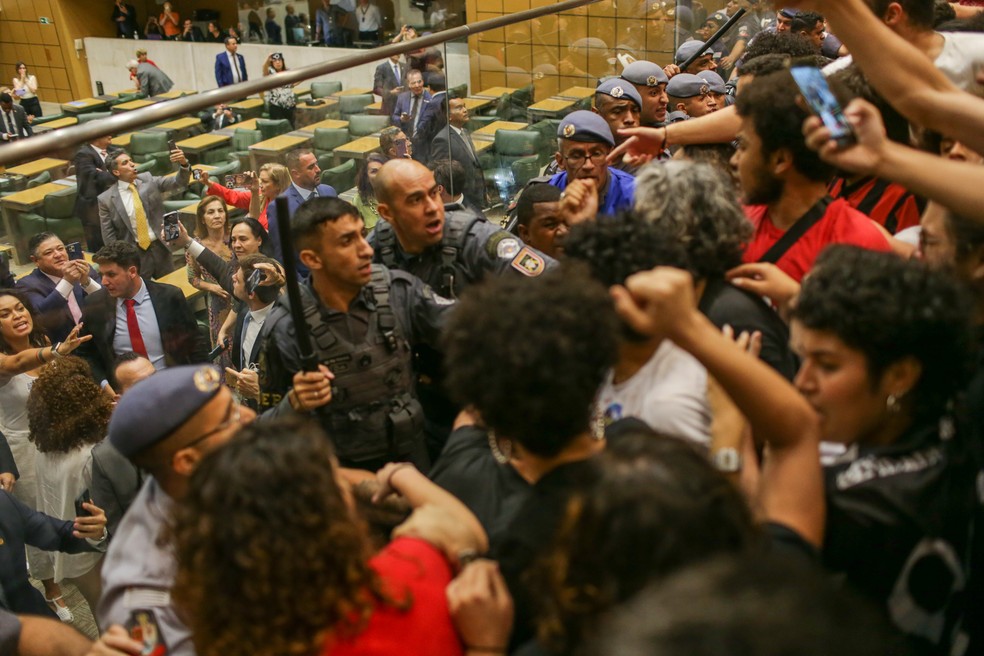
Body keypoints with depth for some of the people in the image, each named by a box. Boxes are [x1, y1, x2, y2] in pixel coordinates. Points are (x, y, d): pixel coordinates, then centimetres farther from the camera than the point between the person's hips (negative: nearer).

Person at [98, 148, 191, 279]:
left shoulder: (148, 180, 0)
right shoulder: (106, 199, -7)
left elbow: (178, 182, -8)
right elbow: (109, 236, -3)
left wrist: (184, 163, -28)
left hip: (160, 247, 3)